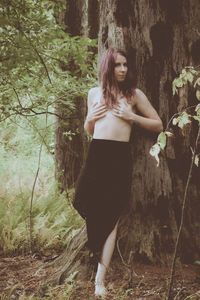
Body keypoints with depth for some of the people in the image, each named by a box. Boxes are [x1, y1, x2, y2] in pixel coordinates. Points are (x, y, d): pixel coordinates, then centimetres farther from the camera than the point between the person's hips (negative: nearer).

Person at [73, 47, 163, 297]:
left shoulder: (134, 94, 7)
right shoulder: (94, 93, 14)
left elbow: (158, 125, 7)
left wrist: (132, 117, -6)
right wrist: (90, 118, 2)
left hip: (120, 156, -2)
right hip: (97, 153, 3)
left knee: (111, 217, -3)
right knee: (87, 203, 0)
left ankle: (100, 277, -3)